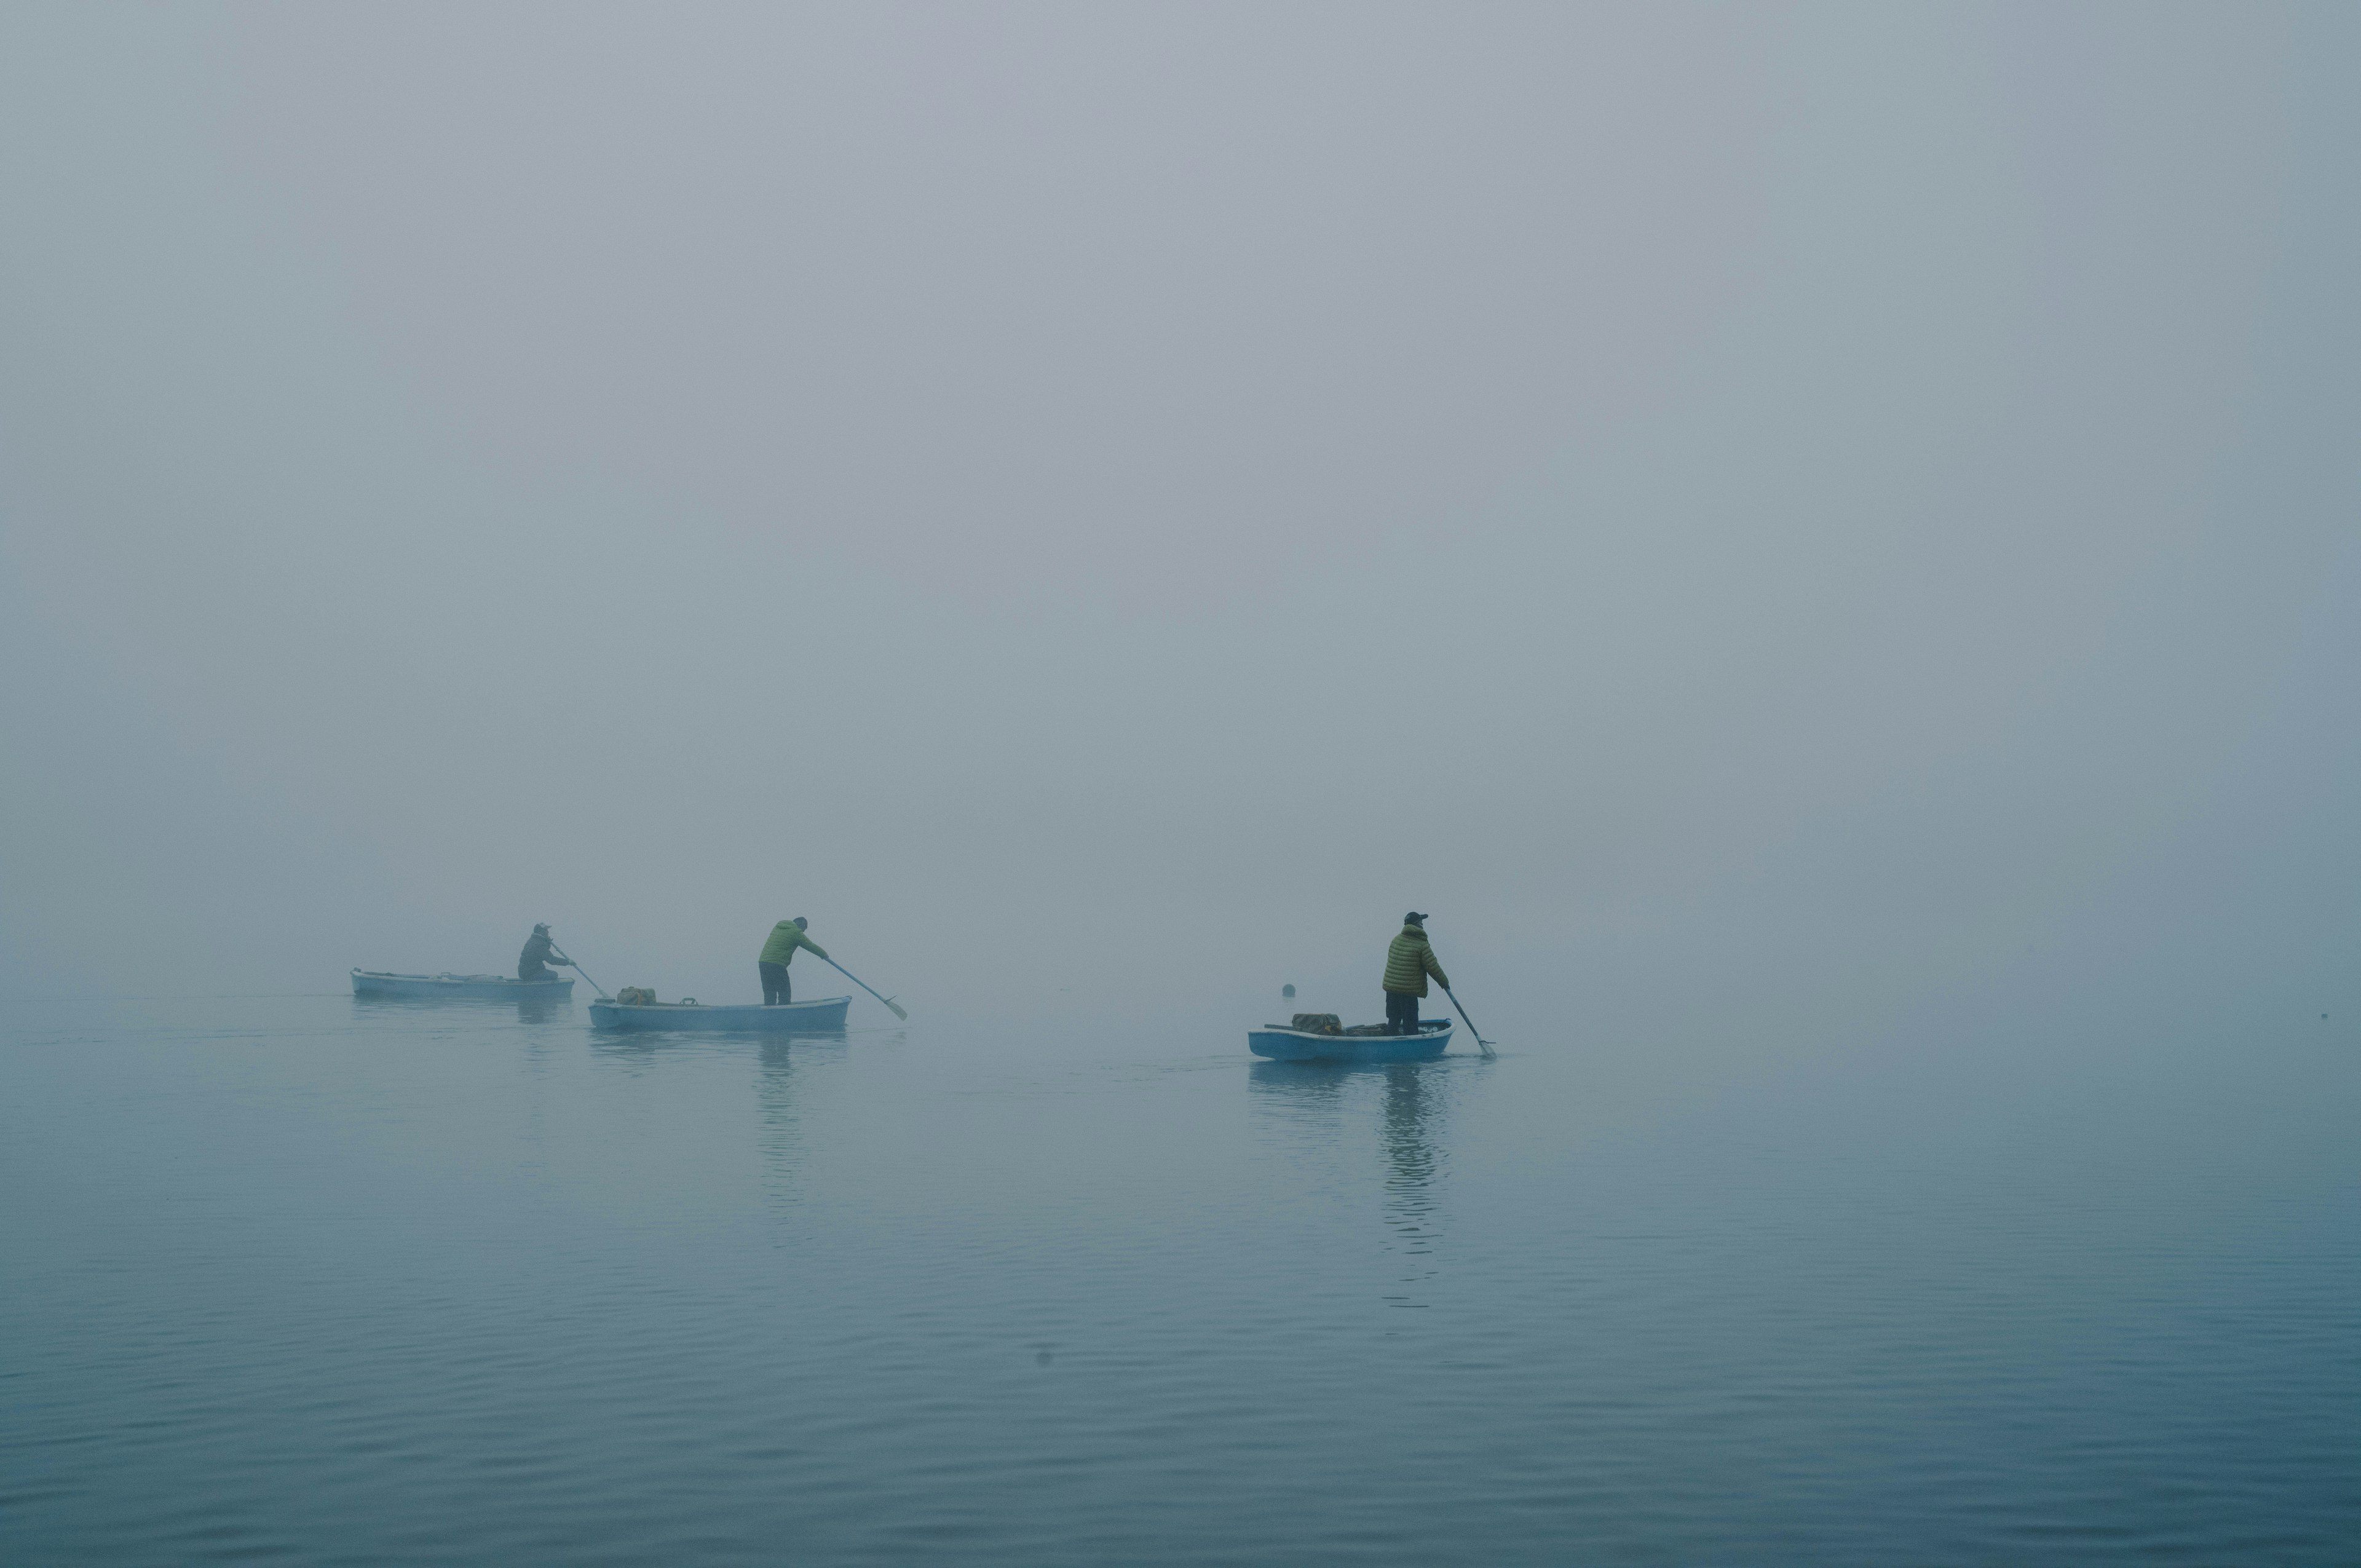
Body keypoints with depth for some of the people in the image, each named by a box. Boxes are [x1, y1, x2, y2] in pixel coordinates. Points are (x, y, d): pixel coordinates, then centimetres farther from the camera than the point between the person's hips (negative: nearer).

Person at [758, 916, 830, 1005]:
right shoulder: (796, 932, -4)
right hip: (777, 966, -8)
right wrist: (824, 954, 19)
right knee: (784, 996, -1)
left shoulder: (778, 927, 20)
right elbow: (811, 946, 3)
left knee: (769, 995, 10)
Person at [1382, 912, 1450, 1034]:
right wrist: (1444, 982, 7)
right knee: (1410, 1025, 1)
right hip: (1409, 992, -6)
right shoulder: (1422, 945, -13)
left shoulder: (1396, 940, 7)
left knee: (1393, 1023, 17)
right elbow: (1433, 968, -8)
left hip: (1390, 987, 6)